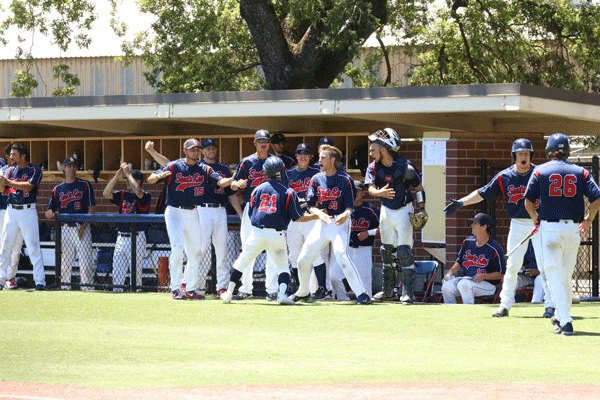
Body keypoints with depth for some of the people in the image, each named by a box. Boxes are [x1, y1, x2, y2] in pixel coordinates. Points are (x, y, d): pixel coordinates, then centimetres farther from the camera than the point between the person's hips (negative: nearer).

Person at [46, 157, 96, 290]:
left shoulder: (85, 185, 6)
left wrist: (83, 227, -11)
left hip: (82, 227, -3)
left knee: (85, 259, -9)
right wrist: (50, 213, -10)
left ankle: (87, 285, -7)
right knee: (64, 260, 2)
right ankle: (64, 286, 8)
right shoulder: (58, 188, 15)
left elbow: (92, 208, -1)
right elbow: (50, 209, 16)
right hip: (64, 228, 3)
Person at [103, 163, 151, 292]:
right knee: (117, 273, 7)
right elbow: (106, 193, 3)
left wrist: (128, 173, -15)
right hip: (121, 237, 6)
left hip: (137, 238, -6)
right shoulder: (123, 194, 15)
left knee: (136, 271, -5)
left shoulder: (145, 196, -3)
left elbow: (137, 191, -24)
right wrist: (116, 176, -5)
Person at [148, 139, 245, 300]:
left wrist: (231, 181, -30)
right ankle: (175, 289, -12)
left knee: (195, 252, 6)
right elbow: (150, 179, -9)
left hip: (193, 214, 5)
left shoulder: (204, 170, 6)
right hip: (175, 212, -5)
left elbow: (220, 181, -8)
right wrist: (159, 176, -32)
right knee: (177, 247, -17)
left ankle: (191, 289, 19)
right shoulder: (173, 167, -4)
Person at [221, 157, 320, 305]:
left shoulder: (258, 189, 9)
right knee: (283, 266, 11)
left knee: (242, 262, 16)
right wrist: (315, 216, 16)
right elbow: (298, 218, 1)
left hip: (256, 233, 1)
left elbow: (250, 214, 11)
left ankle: (229, 292, 17)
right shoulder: (288, 192, 1)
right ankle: (282, 294, -12)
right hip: (276, 235, -1)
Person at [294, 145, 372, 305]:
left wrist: (345, 214, -29)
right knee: (303, 259, 6)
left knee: (341, 255, -27)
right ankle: (303, 292, 32)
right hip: (322, 223, 5)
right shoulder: (316, 179, 6)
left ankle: (361, 293, -26)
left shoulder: (345, 180, -6)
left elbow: (350, 205, -7)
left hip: (340, 223, -5)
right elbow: (310, 205, 3)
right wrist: (319, 213, -19)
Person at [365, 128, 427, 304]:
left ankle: (408, 292, -7)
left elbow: (419, 187, -6)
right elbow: (371, 188, -25)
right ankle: (388, 291, 21)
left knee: (403, 251, -11)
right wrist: (380, 192, -47)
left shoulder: (404, 166, -18)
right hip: (386, 211, 5)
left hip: (404, 211, -5)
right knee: (387, 251, 10)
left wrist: (422, 208, -15)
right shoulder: (373, 168, -9)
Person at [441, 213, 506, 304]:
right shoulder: (467, 242, 10)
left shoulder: (495, 249, -9)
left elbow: (501, 274, -7)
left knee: (463, 284, -35)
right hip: (466, 279, 6)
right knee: (447, 286, -22)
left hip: (487, 284, -6)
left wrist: (484, 276, -21)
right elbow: (459, 262, 21)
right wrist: (450, 272, 2)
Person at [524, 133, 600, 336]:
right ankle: (561, 316, 28)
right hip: (573, 228, 3)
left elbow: (528, 201, -2)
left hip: (550, 227, -3)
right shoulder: (580, 172, 6)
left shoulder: (540, 171, 1)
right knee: (566, 274, 17)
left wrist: (535, 217, 18)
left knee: (554, 273, -3)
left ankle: (565, 320, -15)